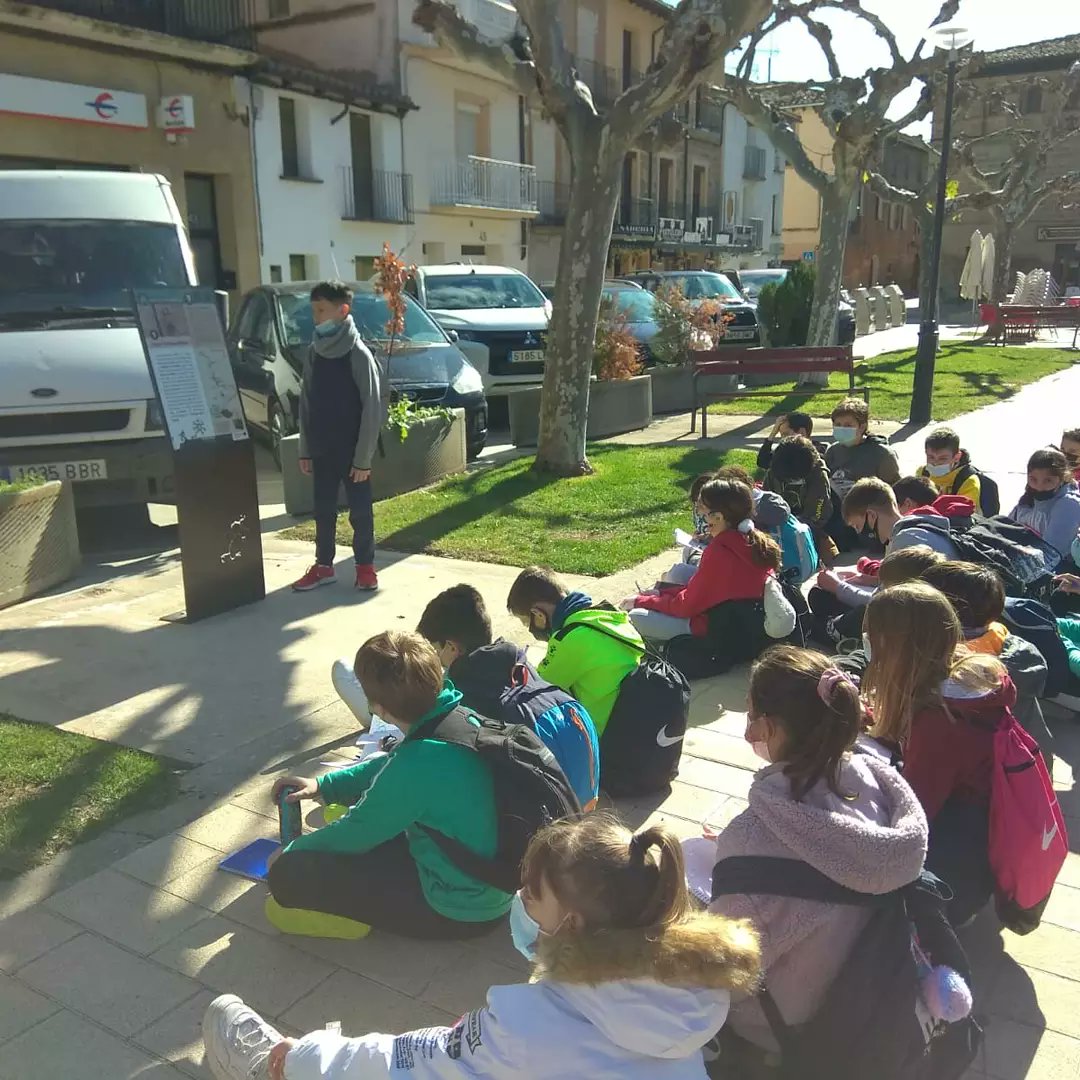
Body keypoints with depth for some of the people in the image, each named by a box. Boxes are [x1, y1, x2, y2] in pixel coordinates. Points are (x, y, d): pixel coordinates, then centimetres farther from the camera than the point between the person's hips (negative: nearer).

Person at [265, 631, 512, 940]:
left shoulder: (416, 766, -33)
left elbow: (355, 835, -13)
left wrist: (289, 854, 6)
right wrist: (324, 785, 11)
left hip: (460, 909, -8)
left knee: (288, 874, -13)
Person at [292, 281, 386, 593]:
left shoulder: (359, 354, -11)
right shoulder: (313, 353, 6)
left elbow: (372, 410, -13)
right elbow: (306, 405, 11)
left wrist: (363, 457, -15)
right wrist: (305, 450, 9)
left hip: (351, 451, -5)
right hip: (321, 451, 5)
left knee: (360, 511, 5)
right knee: (323, 510, 12)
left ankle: (366, 567, 18)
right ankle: (323, 567, 24)